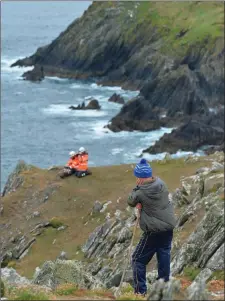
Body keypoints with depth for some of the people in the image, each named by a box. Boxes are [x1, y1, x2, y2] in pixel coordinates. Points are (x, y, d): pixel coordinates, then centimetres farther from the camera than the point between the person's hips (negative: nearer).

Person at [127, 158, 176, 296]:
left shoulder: (142, 193, -19)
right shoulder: (161, 184, -1)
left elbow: (131, 201, 0)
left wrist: (137, 188, 5)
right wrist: (141, 203, -3)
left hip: (154, 230, -6)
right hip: (169, 226, 7)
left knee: (138, 259, 5)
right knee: (164, 256, 15)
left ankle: (140, 291, 4)